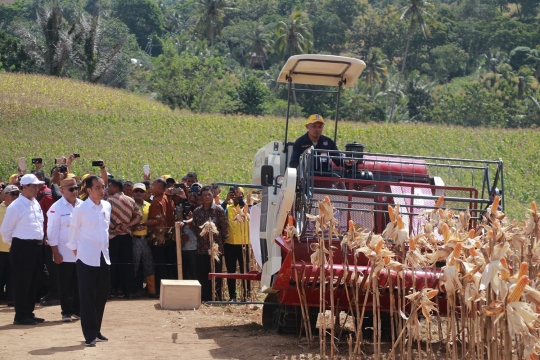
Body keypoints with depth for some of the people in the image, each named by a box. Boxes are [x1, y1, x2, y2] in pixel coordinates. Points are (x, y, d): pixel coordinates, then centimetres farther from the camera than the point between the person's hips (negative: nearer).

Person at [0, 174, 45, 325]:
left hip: (36, 246, 8)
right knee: (21, 283, -2)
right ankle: (21, 316, 5)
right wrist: (14, 243, 2)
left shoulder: (36, 204, 10)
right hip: (22, 248, -8)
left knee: (33, 283, 13)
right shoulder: (16, 207, -14)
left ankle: (29, 313, 22)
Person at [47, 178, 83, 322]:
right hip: (64, 254, -4)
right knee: (65, 285, 3)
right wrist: (55, 253, -10)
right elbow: (52, 232, -7)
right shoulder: (56, 208, -8)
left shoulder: (83, 206, 5)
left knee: (79, 283, 10)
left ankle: (77, 310, 20)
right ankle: (66, 312, 11)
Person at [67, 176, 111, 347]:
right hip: (86, 257, -6)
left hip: (103, 257, 6)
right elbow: (73, 232, 0)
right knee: (87, 297, -4)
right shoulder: (80, 209, -9)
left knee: (102, 294, 10)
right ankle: (89, 334, -1)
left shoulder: (107, 206, 6)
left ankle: (96, 330, 22)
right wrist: (76, 252, 2)